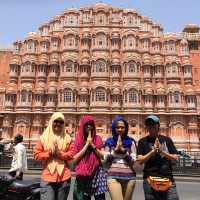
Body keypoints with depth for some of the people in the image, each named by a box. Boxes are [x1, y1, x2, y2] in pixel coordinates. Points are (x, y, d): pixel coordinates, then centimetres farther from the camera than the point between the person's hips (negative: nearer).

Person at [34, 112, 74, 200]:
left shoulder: (67, 138, 4)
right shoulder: (44, 137, 2)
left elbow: (71, 154, 0)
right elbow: (36, 154, -1)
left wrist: (60, 153, -14)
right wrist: (49, 154, -14)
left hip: (64, 177, 2)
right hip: (47, 177, -2)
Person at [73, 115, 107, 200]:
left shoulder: (98, 138, 4)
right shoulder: (78, 139, 1)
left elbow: (102, 156, -1)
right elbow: (75, 158, -6)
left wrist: (92, 144, -11)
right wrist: (87, 145, -11)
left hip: (97, 172, 0)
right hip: (83, 174, 0)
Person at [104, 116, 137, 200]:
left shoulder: (131, 141, 7)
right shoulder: (109, 142, 8)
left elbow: (133, 161, 3)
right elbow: (106, 159, 3)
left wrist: (123, 150, -9)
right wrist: (116, 149, -8)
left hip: (129, 177, 1)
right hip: (113, 176, -1)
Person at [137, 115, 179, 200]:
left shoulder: (167, 139, 9)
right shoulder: (143, 141, 4)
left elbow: (175, 158, 5)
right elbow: (140, 160, -4)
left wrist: (162, 151, -10)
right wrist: (153, 151, -14)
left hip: (168, 179, 2)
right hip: (150, 180, -1)